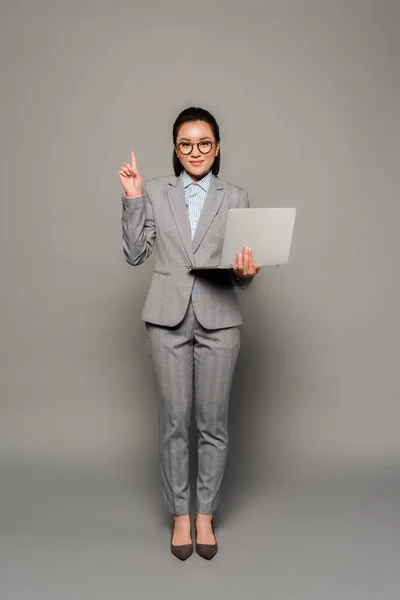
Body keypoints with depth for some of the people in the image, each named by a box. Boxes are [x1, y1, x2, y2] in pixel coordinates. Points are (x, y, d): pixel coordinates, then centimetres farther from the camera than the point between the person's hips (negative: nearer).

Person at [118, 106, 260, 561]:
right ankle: (180, 515, 23)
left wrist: (245, 272, -16)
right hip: (168, 318, 0)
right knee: (174, 421, 6)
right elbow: (135, 254, 3)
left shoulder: (235, 197, 8)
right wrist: (132, 199, -6)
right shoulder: (155, 191, 8)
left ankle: (205, 515, 24)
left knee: (213, 422, 7)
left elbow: (242, 262, 7)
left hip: (218, 319, 0)